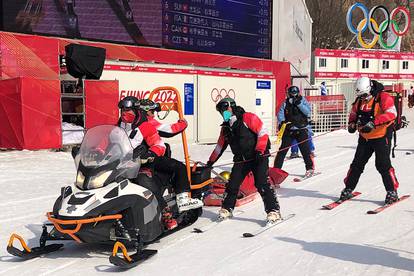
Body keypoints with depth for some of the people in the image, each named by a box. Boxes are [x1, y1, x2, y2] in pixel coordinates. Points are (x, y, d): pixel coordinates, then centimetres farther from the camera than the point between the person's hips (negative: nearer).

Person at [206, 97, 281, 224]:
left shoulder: (248, 118, -9)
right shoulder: (225, 127, 12)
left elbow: (263, 133, -13)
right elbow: (220, 147, 22)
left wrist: (259, 151, -20)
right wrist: (211, 162, 24)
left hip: (259, 157, -6)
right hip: (241, 160, 6)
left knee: (261, 184, -15)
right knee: (232, 184, 3)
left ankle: (274, 211, -6)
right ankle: (227, 209, 23)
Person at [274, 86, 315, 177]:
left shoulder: (302, 100, 2)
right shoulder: (286, 103, 5)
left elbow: (307, 112, -12)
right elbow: (280, 113, -5)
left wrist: (299, 104, -22)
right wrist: (282, 122, -23)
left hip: (301, 129, -1)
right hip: (289, 129, 1)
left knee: (305, 149, -6)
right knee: (283, 149, 0)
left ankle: (310, 168, 8)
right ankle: (276, 168, 8)